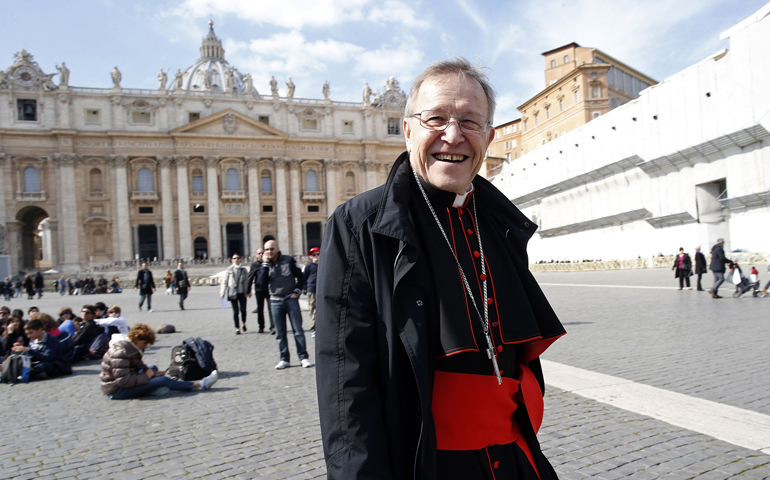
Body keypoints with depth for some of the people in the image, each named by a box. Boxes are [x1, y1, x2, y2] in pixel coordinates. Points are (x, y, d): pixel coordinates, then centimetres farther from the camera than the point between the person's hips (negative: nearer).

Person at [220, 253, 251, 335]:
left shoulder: (244, 269, 6)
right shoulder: (229, 269, 4)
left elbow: (247, 281, 9)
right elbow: (225, 281, 6)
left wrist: (248, 291, 6)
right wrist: (222, 292, 2)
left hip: (242, 292, 1)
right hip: (232, 293, 0)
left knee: (243, 310, -4)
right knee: (235, 311, 1)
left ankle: (243, 323, 26)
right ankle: (237, 328, 11)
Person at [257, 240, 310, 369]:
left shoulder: (288, 260, 0)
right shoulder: (265, 264, 6)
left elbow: (300, 276, 5)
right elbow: (262, 282, -8)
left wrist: (297, 292, -3)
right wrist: (265, 264, -11)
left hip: (291, 299, -2)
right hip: (275, 302, 3)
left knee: (298, 330, -1)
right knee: (280, 333, 6)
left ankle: (303, 357, 6)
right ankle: (284, 359, 13)